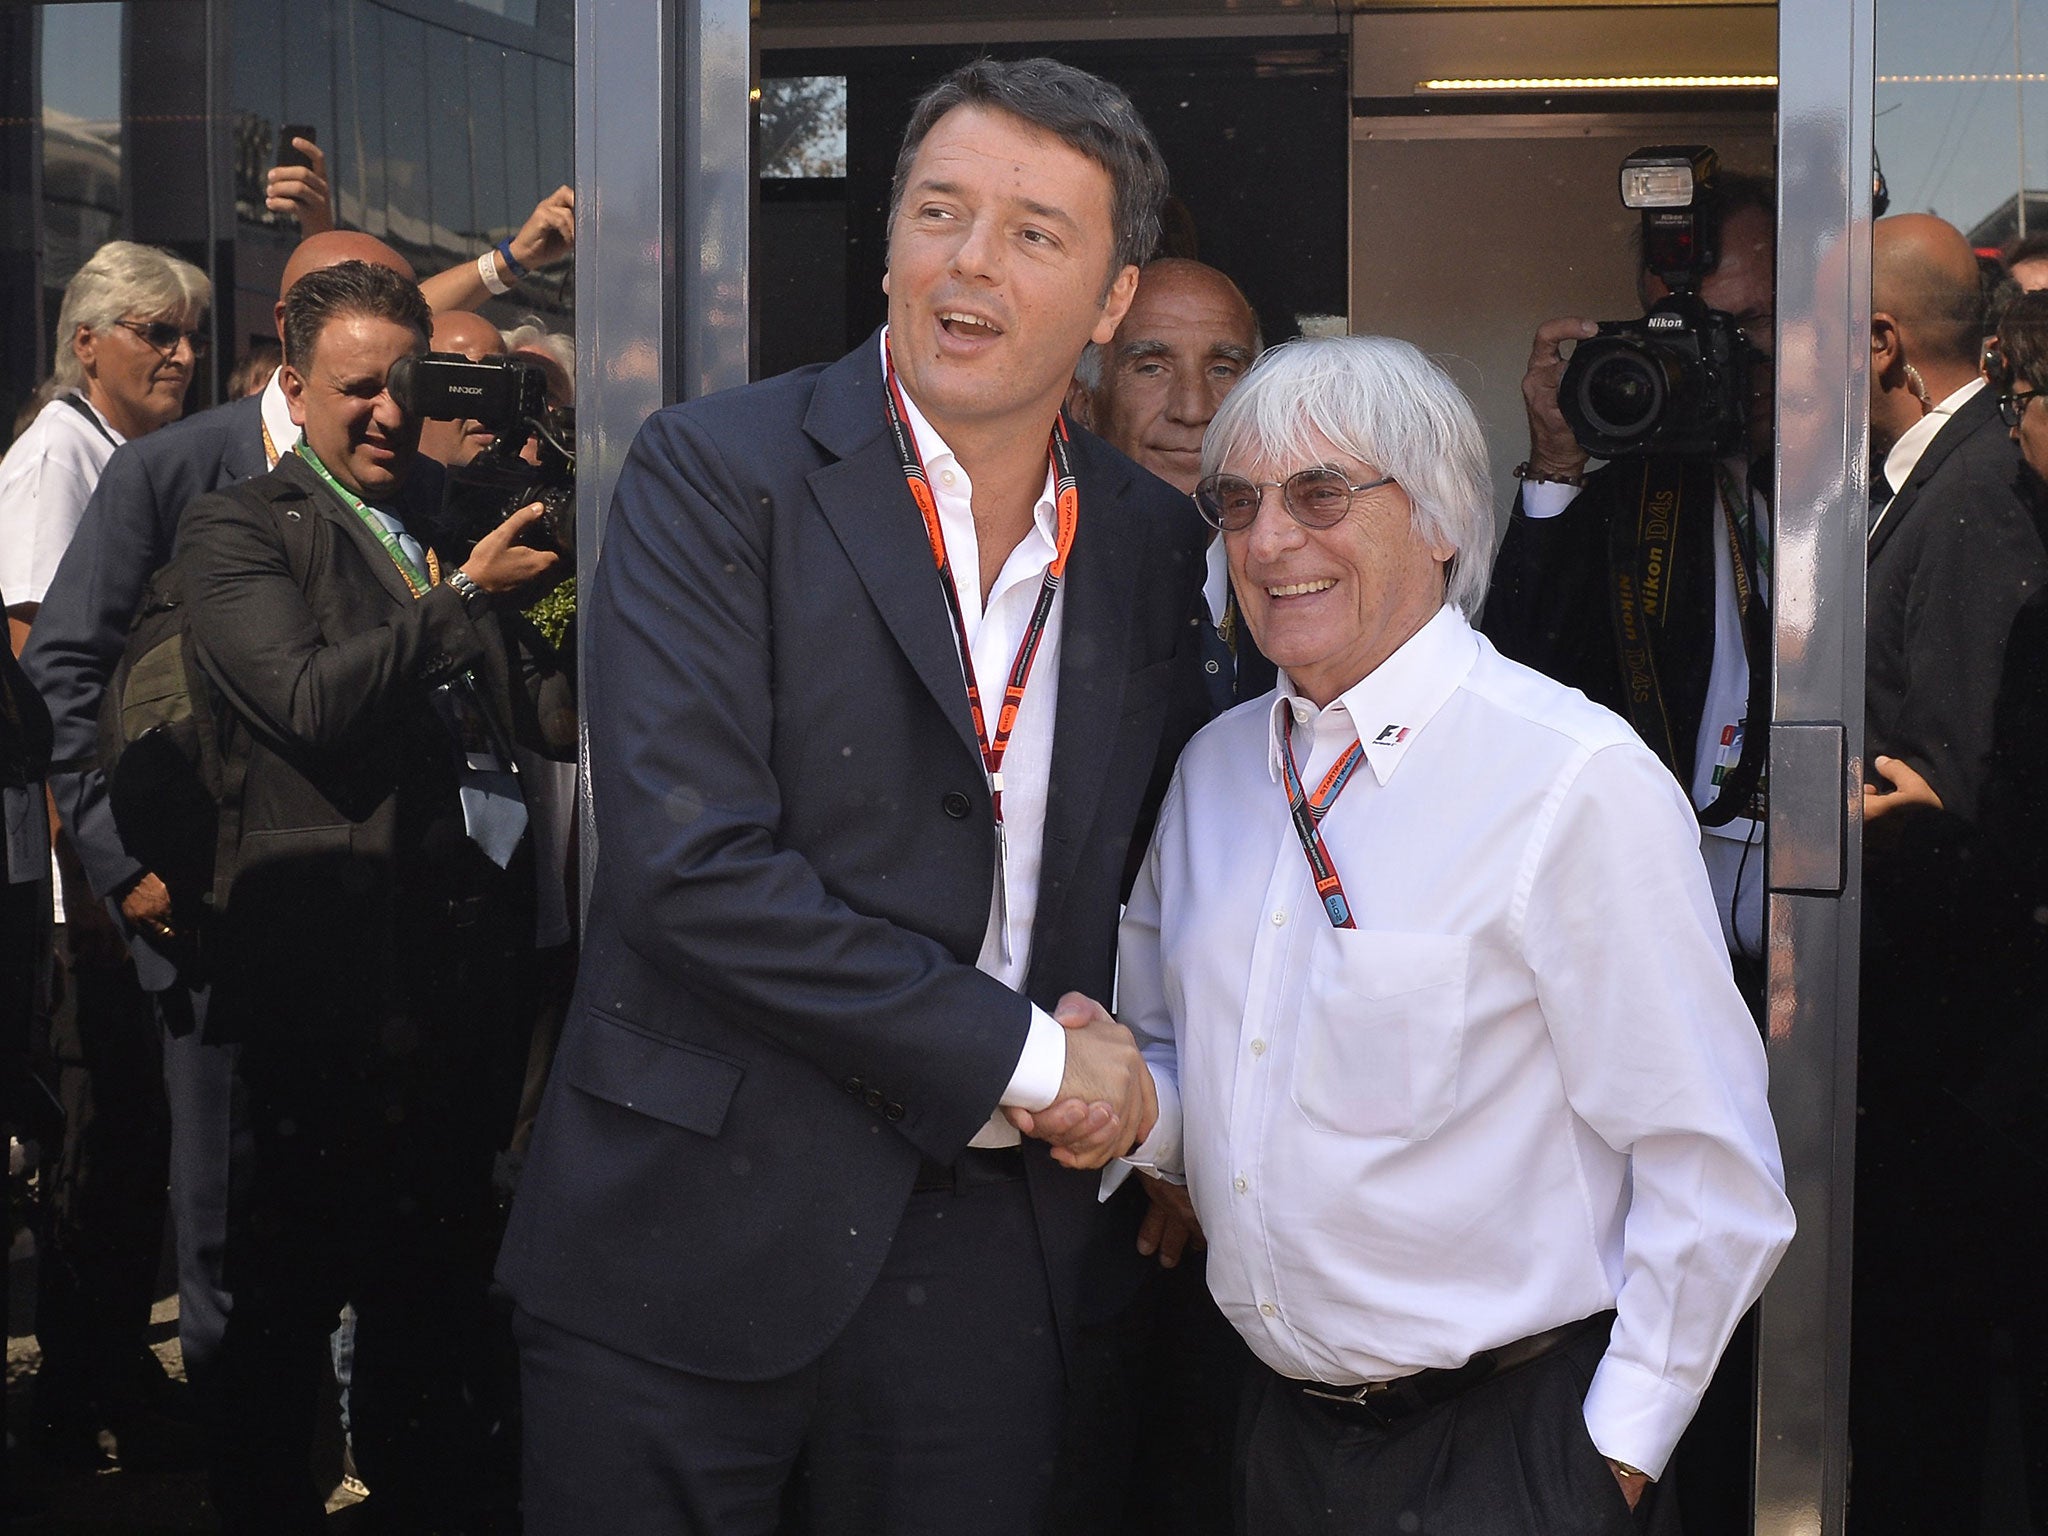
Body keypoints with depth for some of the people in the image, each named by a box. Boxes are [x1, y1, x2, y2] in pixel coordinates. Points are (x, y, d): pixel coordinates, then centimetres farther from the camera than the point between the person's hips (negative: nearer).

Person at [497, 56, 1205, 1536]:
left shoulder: (1153, 540, 7)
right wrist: (1027, 1061, -15)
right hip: (704, 1239, -4)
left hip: (999, 1243, 4)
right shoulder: (716, 473, -8)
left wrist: (1130, 1059, -4)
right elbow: (689, 860, -18)